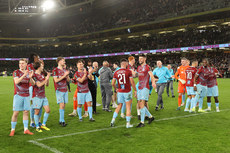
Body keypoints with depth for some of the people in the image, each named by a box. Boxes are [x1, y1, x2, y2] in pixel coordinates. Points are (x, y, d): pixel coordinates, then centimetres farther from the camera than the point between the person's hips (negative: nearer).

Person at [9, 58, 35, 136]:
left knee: (26, 112, 5)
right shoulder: (16, 72, -4)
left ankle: (26, 129, 10)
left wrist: (30, 77, -15)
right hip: (18, 95, -4)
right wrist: (24, 75, -30)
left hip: (26, 95, 4)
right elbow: (16, 82, -19)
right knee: (16, 112, -2)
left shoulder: (28, 73, 8)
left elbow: (33, 83, 4)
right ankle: (12, 130, 8)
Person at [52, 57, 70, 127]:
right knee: (61, 105, -12)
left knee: (64, 105, 5)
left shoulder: (65, 70, 14)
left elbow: (68, 80, 15)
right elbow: (56, 80, -13)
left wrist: (67, 75, -5)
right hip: (59, 90, -6)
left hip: (65, 90, 6)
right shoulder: (55, 70, -5)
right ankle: (62, 121, -9)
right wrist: (64, 75, -15)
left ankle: (60, 120, 13)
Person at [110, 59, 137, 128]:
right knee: (128, 107, 5)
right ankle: (128, 123, 7)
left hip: (120, 92, 4)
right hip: (127, 92, -4)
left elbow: (113, 83, 4)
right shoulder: (128, 72, -9)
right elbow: (132, 82, -9)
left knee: (119, 106, 18)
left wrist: (116, 89, 21)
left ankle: (113, 120, 10)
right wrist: (135, 90, 2)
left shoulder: (116, 72, 2)